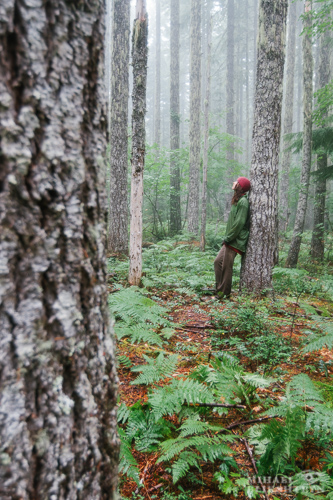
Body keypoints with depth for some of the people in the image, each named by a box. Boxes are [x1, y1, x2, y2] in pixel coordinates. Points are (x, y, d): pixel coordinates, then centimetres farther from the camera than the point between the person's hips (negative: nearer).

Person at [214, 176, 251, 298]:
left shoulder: (242, 201, -14)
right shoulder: (237, 200, 16)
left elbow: (240, 222, -21)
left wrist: (228, 237, -16)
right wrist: (227, 237, 14)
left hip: (235, 241, -10)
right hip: (230, 240, 10)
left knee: (226, 266, -4)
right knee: (218, 261, 13)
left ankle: (225, 293, 8)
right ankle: (219, 289, 21)